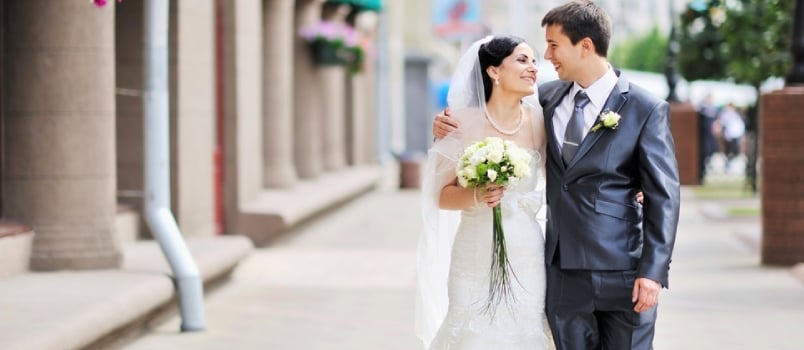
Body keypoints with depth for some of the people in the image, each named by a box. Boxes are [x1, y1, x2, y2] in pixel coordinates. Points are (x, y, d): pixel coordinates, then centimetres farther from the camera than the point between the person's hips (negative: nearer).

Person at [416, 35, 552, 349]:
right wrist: (477, 196, -21)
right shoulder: (465, 122, -5)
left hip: (526, 255, 2)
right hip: (476, 255, -2)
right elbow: (443, 195, -2)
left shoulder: (539, 120, 1)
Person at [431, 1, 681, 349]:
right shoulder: (548, 97, 8)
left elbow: (663, 197, -7)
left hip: (620, 273, -4)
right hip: (562, 272, 5)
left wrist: (653, 271, -14)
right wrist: (453, 124, 3)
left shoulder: (645, 109, -6)